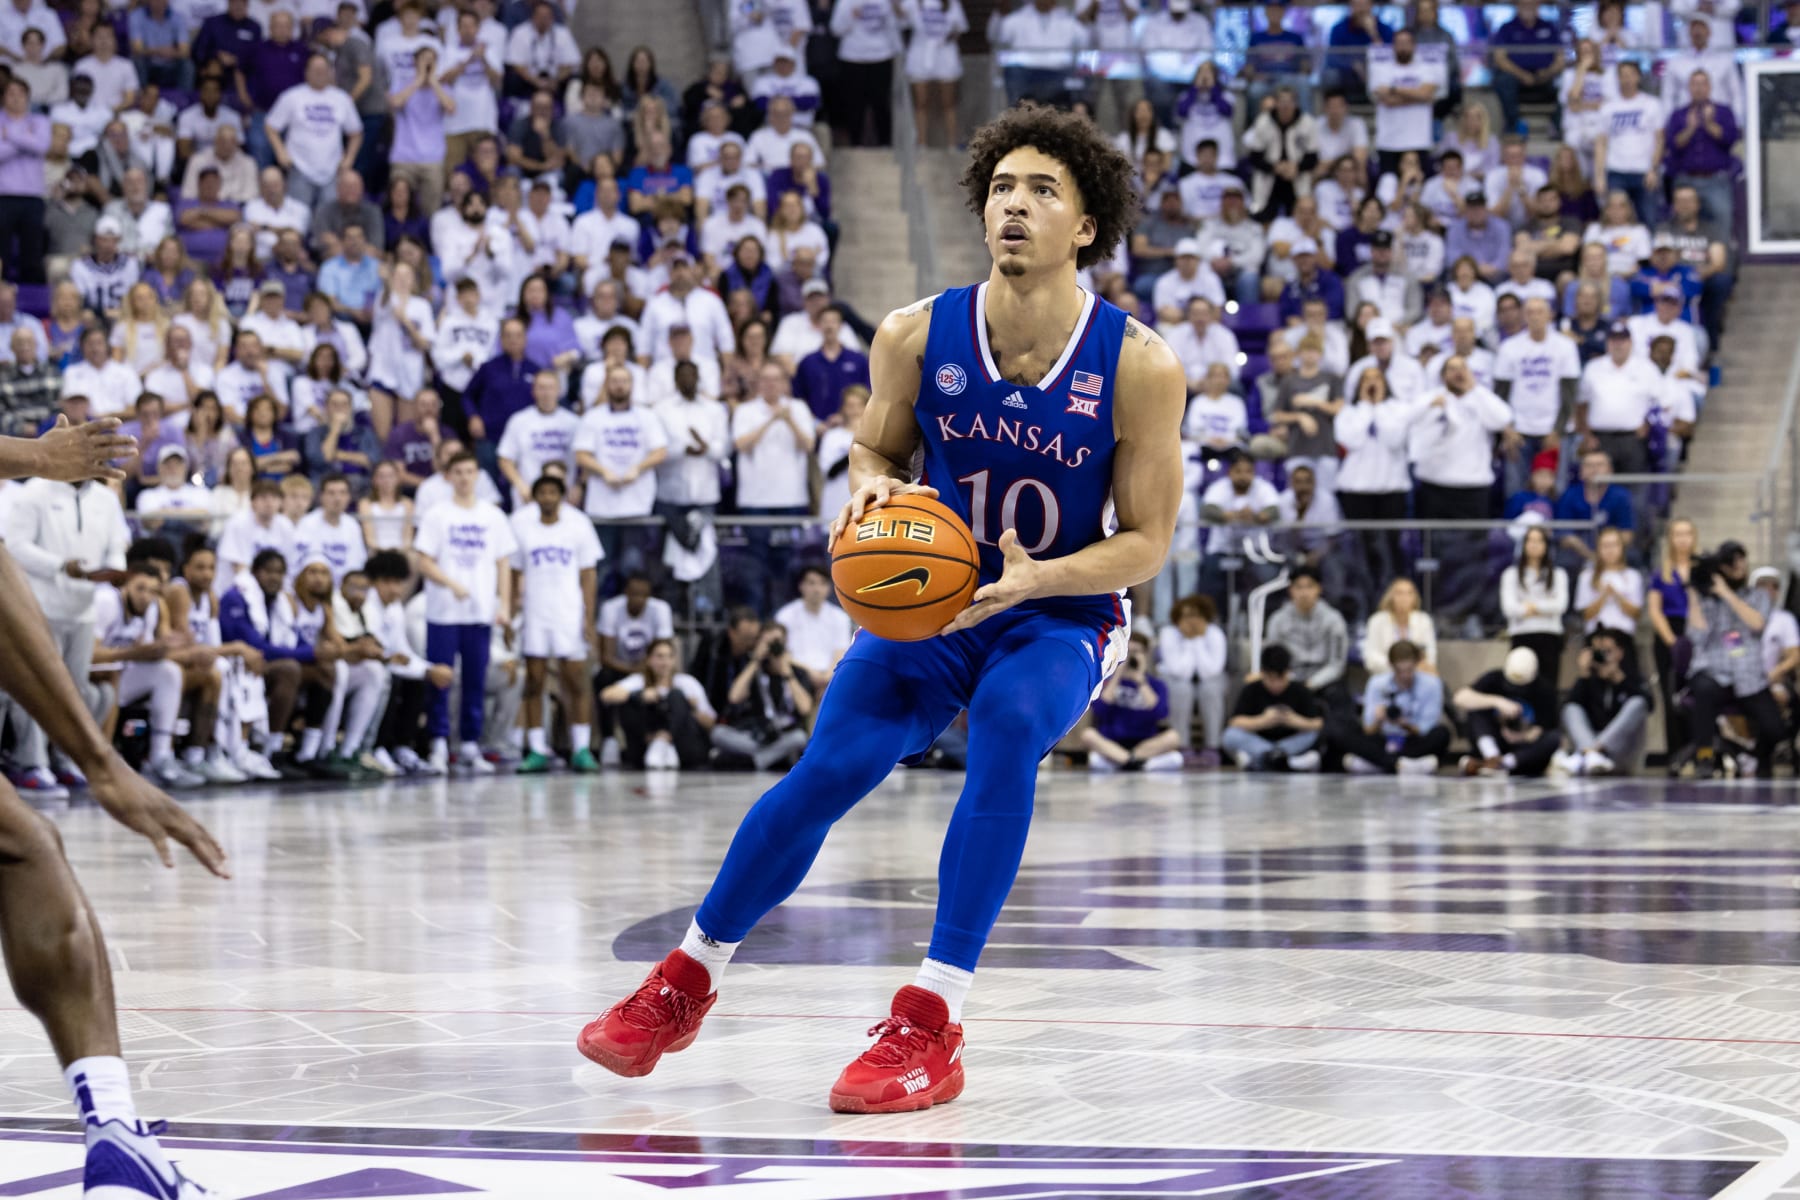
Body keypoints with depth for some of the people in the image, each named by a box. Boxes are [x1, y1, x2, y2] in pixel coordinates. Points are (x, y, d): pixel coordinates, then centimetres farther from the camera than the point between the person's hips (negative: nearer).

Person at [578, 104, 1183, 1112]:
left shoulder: (1138, 366, -16)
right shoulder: (919, 337, -9)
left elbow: (1147, 542, -10)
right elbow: (876, 448, 10)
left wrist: (1035, 579, -27)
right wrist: (874, 491, -15)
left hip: (1063, 616, -2)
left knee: (1008, 724, -34)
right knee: (828, 770, -14)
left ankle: (935, 1023, -31)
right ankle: (687, 980, 11)